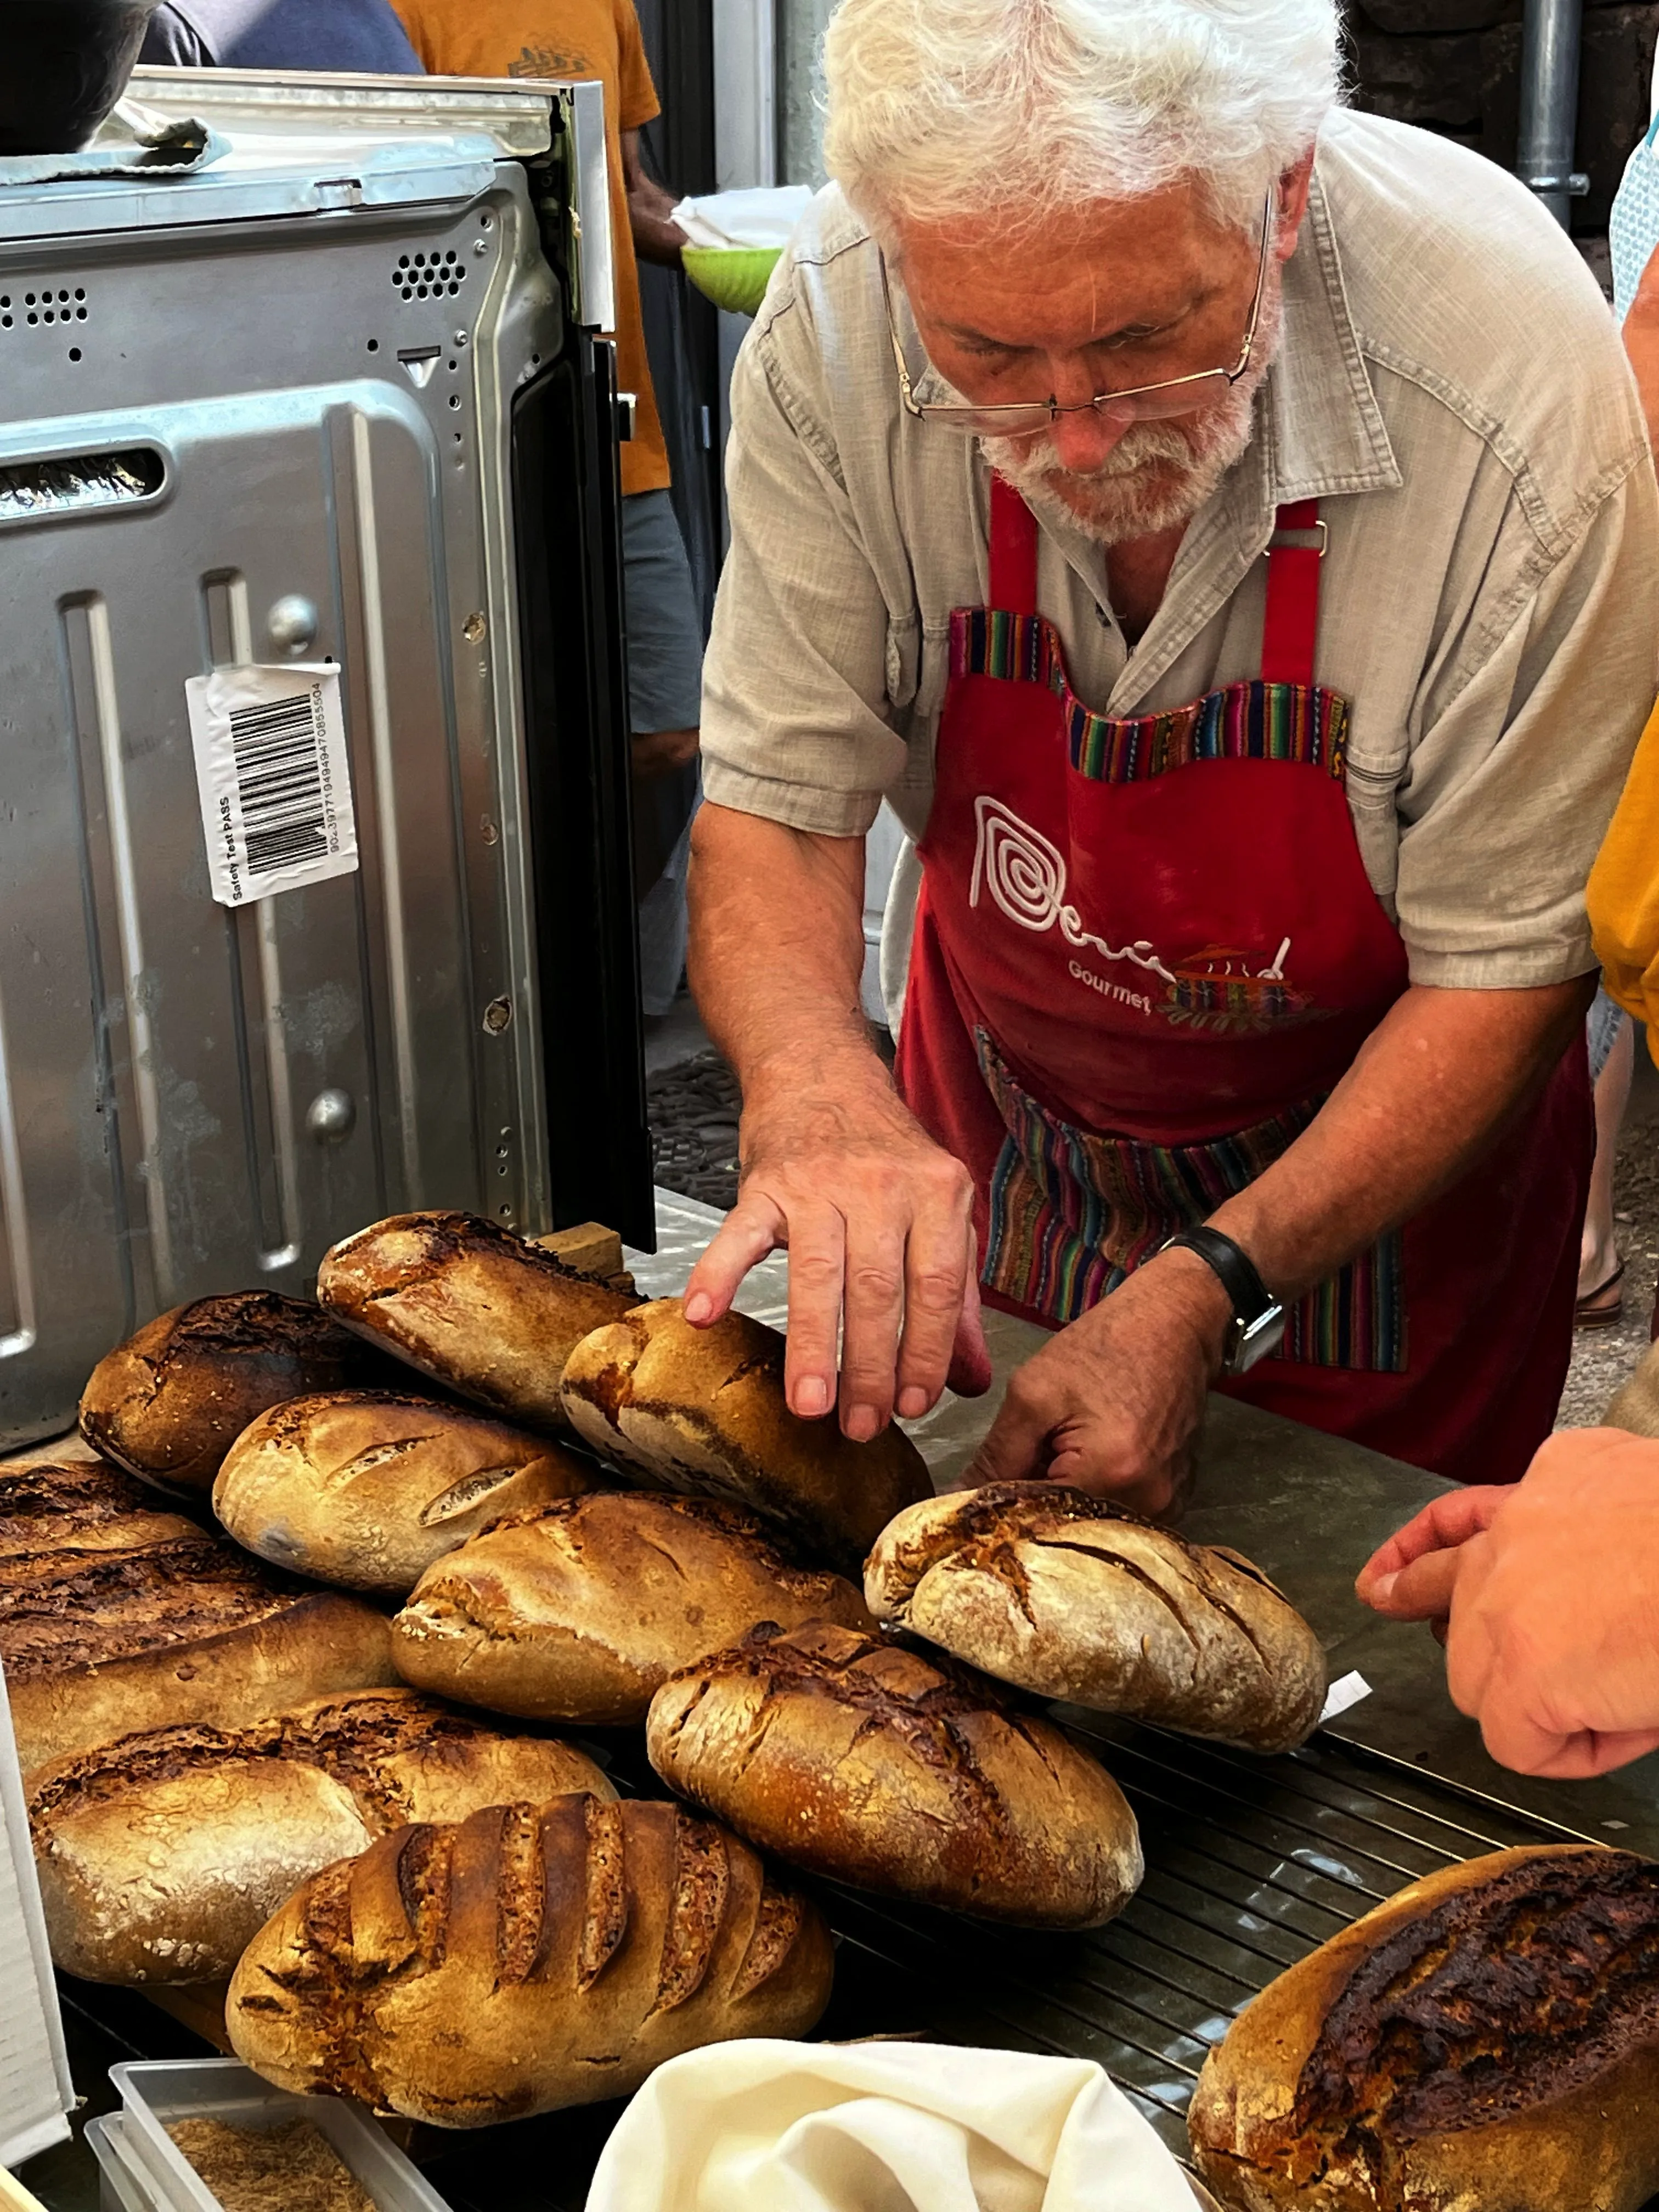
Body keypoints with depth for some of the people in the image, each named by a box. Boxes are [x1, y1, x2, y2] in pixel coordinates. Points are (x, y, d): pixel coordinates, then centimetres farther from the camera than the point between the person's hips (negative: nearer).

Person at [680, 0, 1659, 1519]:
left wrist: (1206, 1295, -34)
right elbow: (774, 808, -20)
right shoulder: (834, 331, -28)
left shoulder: (1513, 381, -35)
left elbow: (1509, 968, -25)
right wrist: (815, 1087, -41)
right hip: (1000, 1106, 3)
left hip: (1384, 1139, -2)